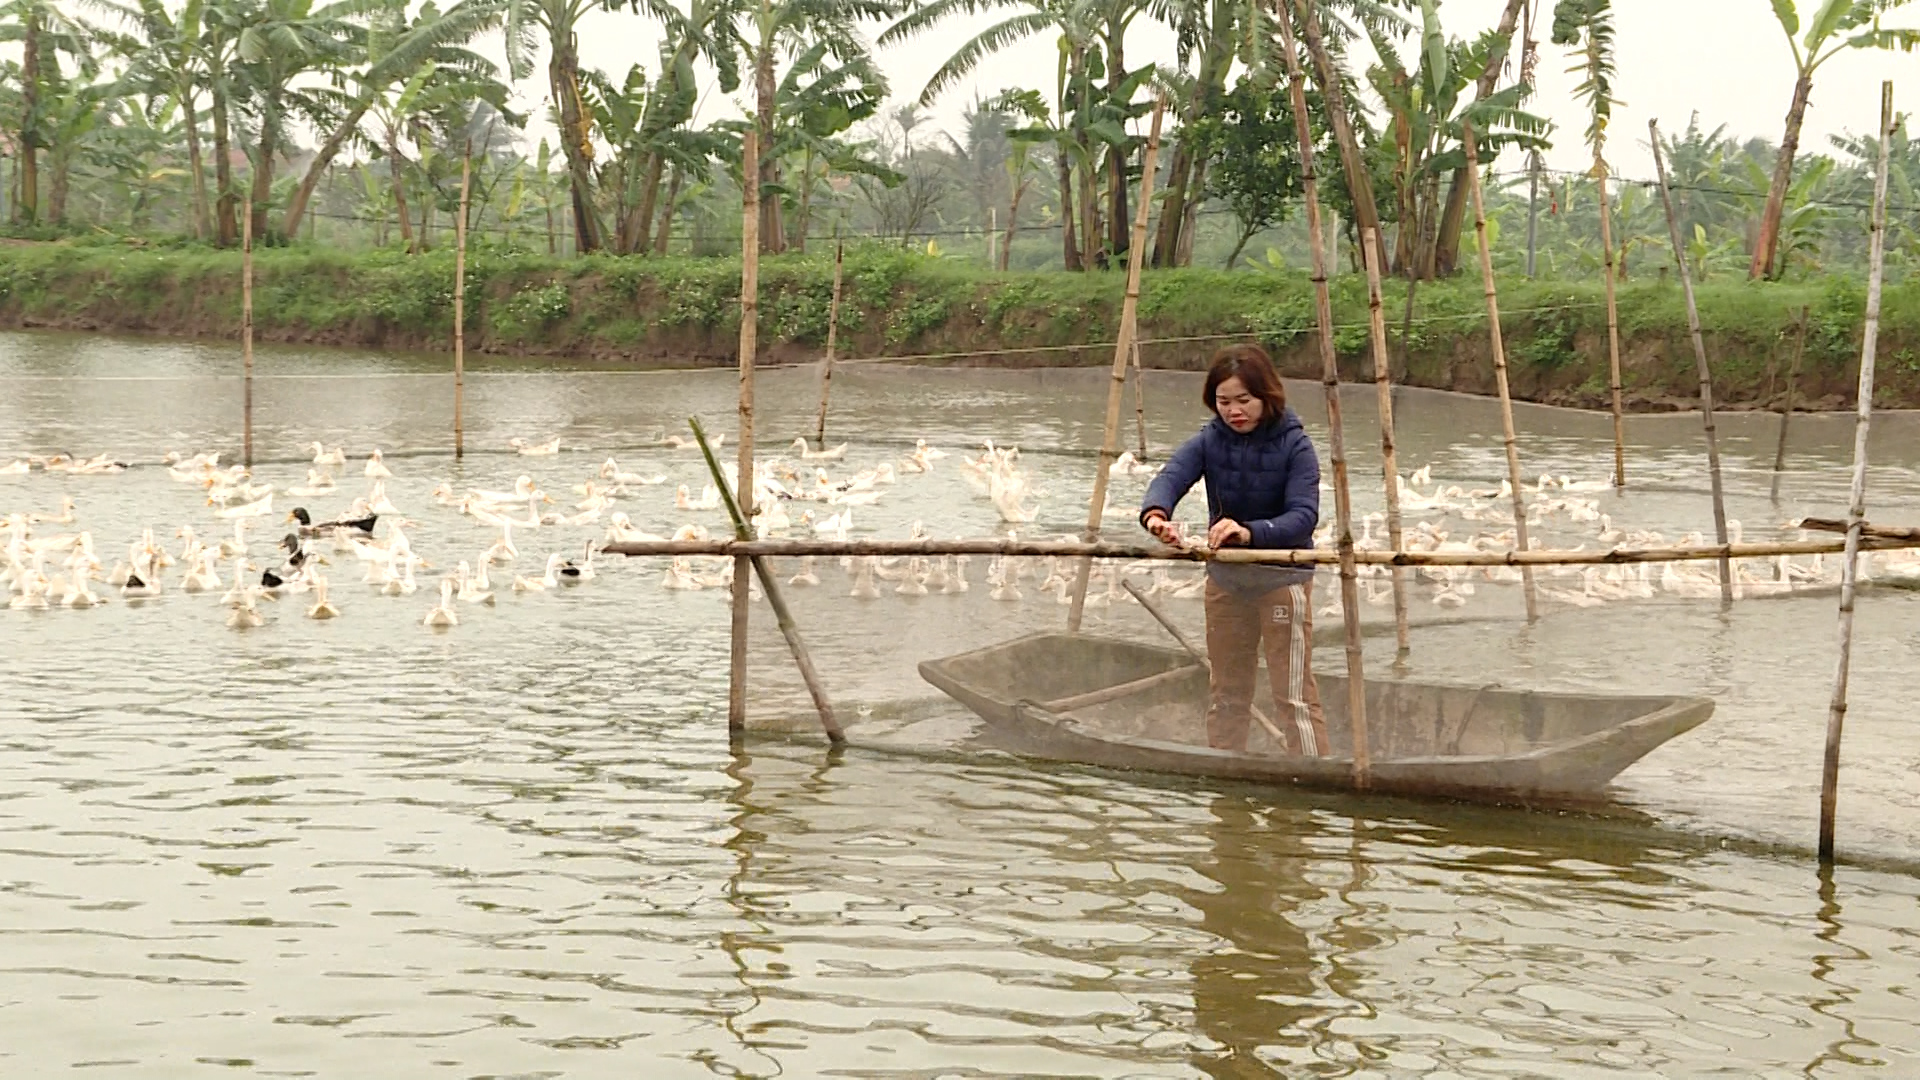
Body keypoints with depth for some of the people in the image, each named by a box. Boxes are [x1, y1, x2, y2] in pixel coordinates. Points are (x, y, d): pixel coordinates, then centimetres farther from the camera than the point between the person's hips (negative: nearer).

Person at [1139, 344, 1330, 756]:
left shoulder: (1294, 445, -14)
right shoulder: (1209, 441, -6)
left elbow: (1303, 515, -25)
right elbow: (1171, 476, -23)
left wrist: (1250, 532, -43)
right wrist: (1156, 513, -47)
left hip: (1283, 576, -4)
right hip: (1224, 576, 4)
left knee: (1294, 695, -5)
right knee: (1226, 693, 15)